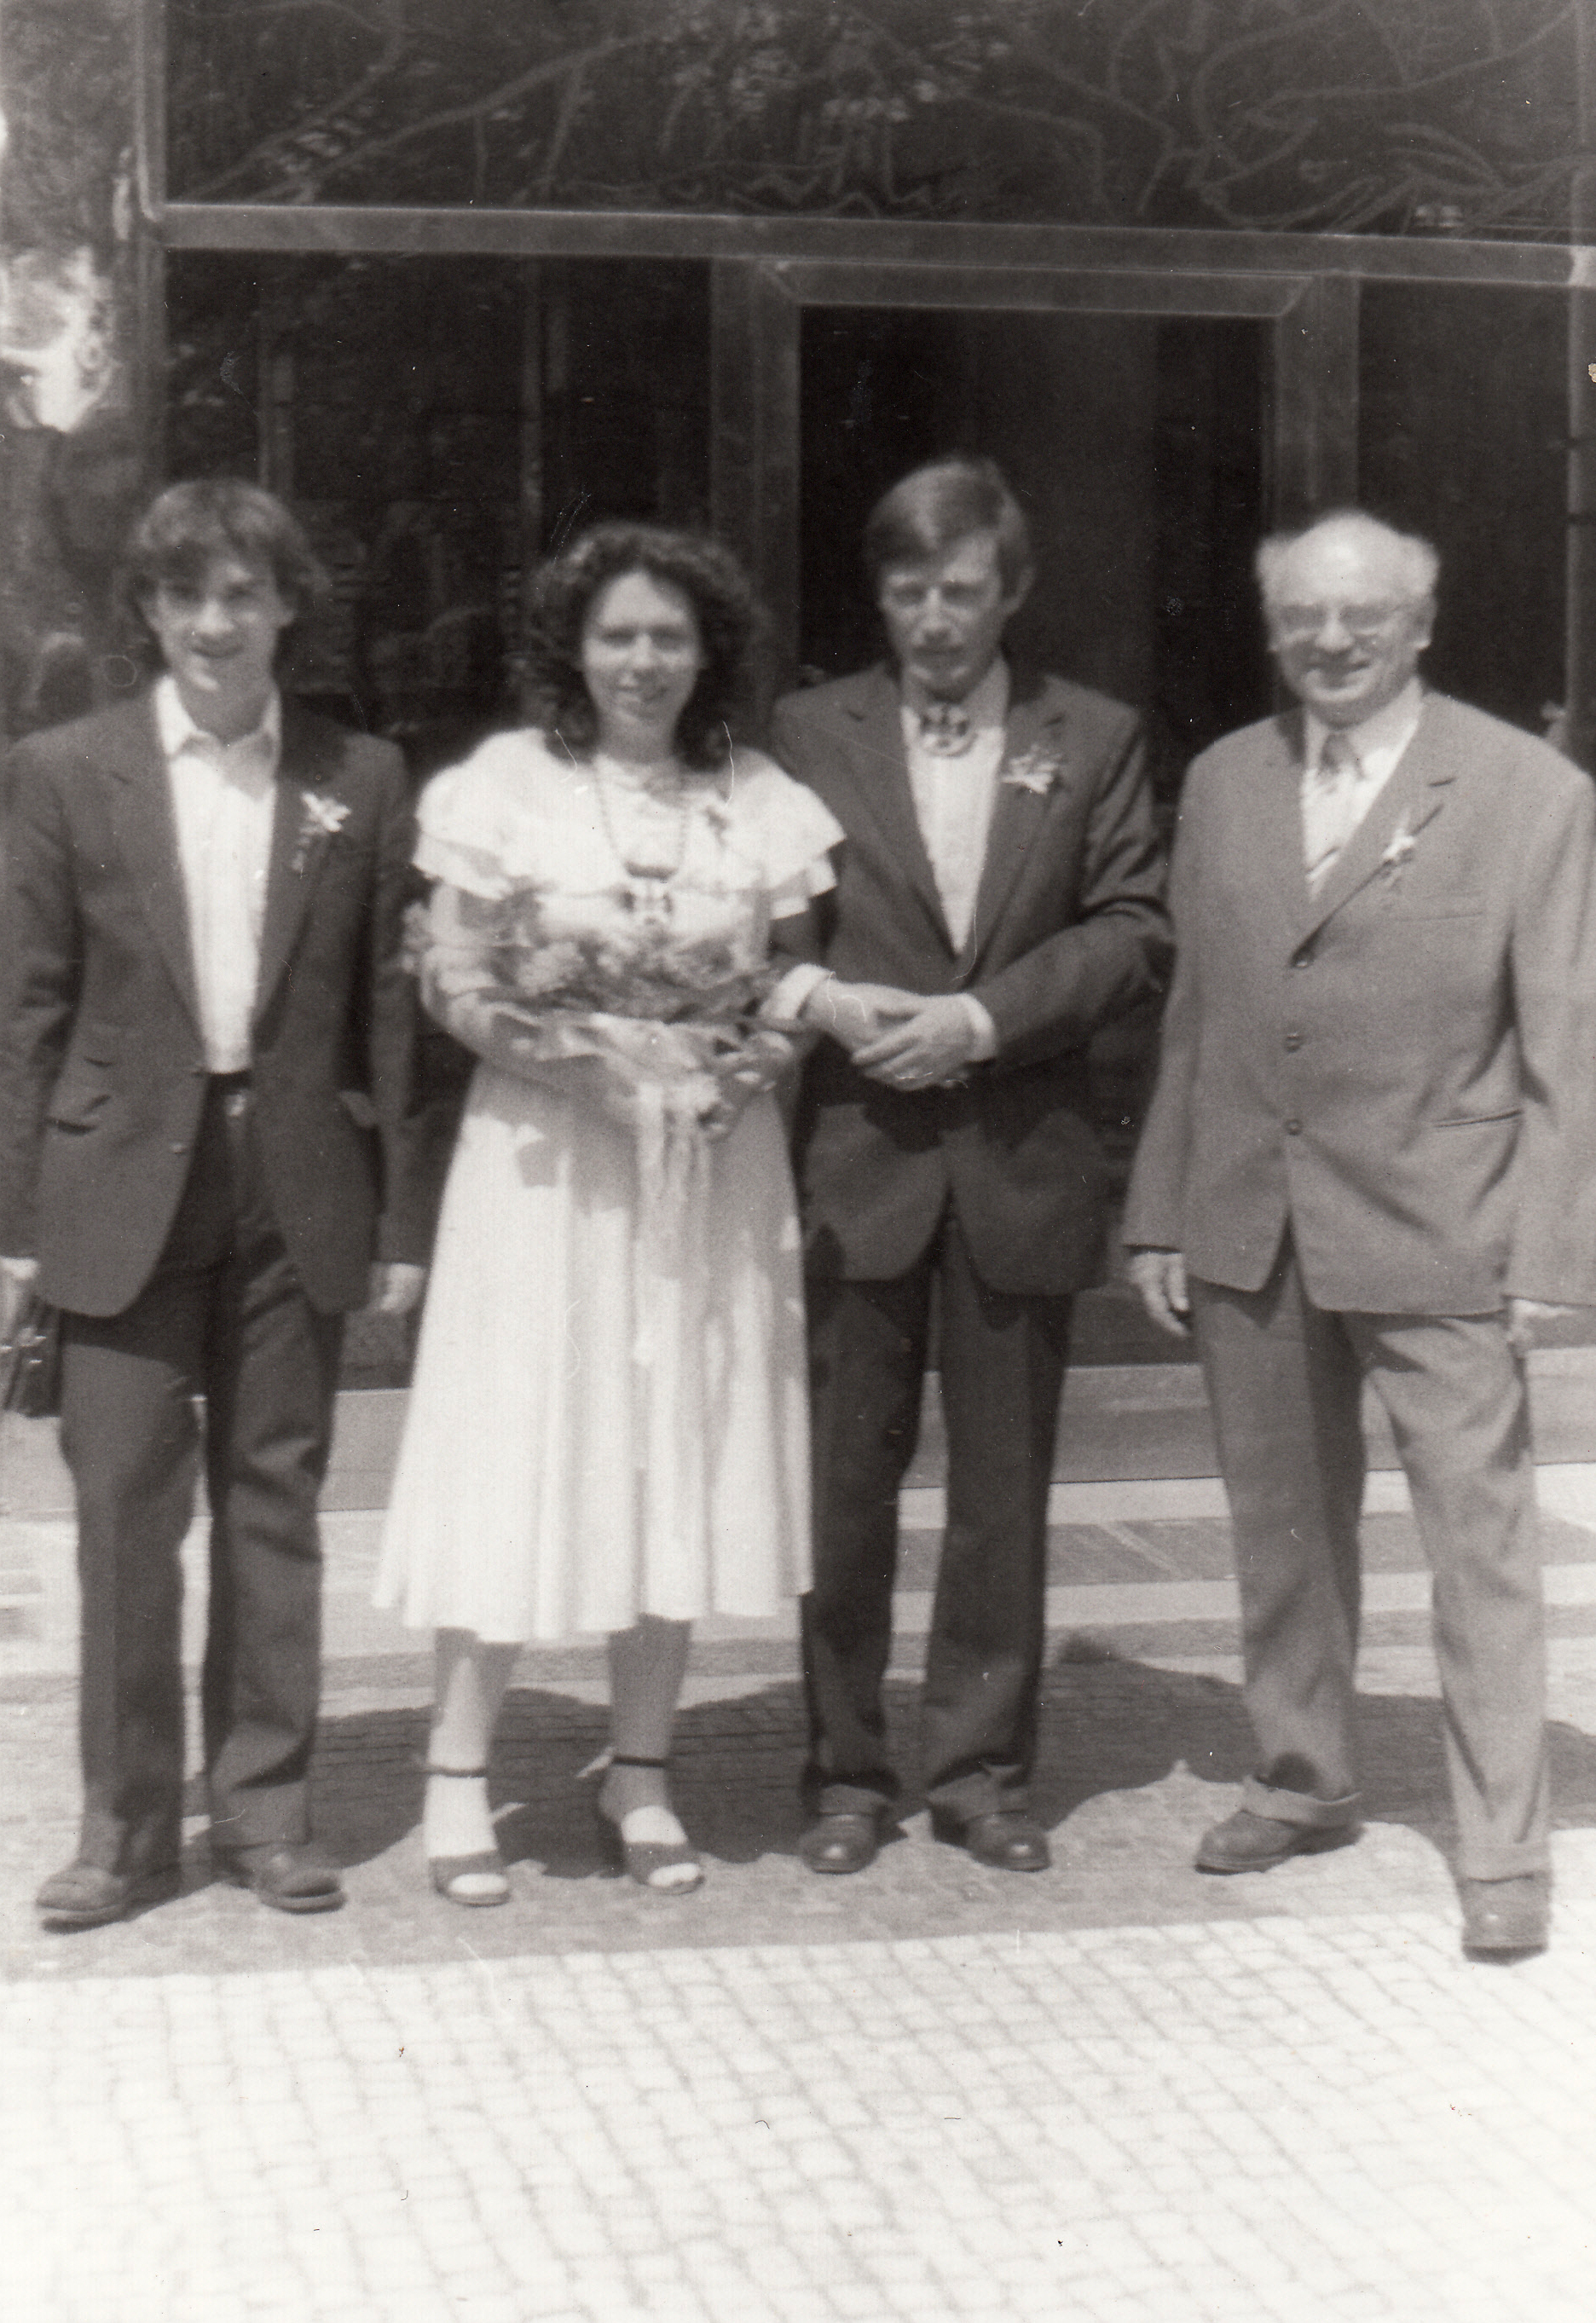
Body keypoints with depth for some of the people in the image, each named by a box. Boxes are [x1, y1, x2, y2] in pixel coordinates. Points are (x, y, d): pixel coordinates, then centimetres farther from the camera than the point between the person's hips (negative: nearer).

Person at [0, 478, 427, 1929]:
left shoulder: (362, 779, 5)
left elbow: (386, 1006, 6)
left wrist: (400, 1216, 2)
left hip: (298, 1194, 1)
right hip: (126, 1188, -1)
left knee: (275, 1501, 8)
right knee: (124, 1508, 1)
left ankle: (265, 1805, 20)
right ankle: (127, 1822, 14)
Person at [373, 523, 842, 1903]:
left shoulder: (761, 802, 5)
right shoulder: (509, 785, -1)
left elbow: (797, 988, 10)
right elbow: (454, 981, -3)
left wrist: (751, 1061, -11)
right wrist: (584, 1053, -18)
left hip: (715, 1160, 3)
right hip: (548, 1158, -3)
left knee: (686, 1459, 7)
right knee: (523, 1453, 0)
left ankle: (641, 1774, 19)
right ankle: (459, 1774, 11)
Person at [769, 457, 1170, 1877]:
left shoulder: (1096, 739, 8)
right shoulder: (809, 733, 7)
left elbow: (1132, 931, 0)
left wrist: (985, 1016, -12)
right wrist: (827, 1002, -13)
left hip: (1022, 1160, 1)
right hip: (855, 1157, 0)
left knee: (1004, 1480, 7)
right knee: (846, 1477, 3)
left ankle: (984, 1768, 19)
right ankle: (846, 1770, 15)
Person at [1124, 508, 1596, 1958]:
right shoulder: (1222, 785, 8)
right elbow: (1192, 1014, 12)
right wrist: (1160, 1213, 8)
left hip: (1436, 1236, -4)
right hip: (1247, 1229, 5)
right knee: (1280, 1527, 15)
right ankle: (1304, 1782, 33)